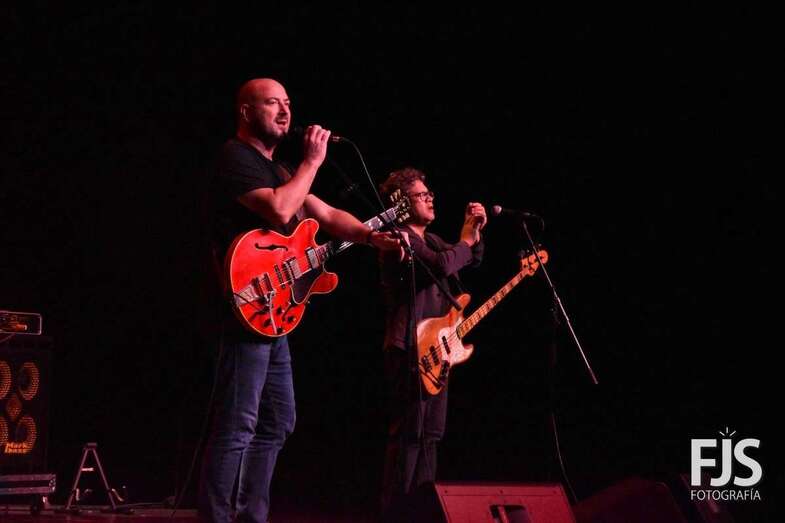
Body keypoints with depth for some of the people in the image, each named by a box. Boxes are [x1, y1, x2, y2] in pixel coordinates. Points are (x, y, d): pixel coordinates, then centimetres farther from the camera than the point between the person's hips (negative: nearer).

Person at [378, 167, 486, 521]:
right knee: (408, 433, -11)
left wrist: (475, 232, 10)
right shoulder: (399, 238, -10)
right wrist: (465, 239, -8)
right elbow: (442, 265, -25)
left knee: (430, 434, 13)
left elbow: (470, 262, 28)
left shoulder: (431, 240, 19)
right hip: (410, 350, -10)